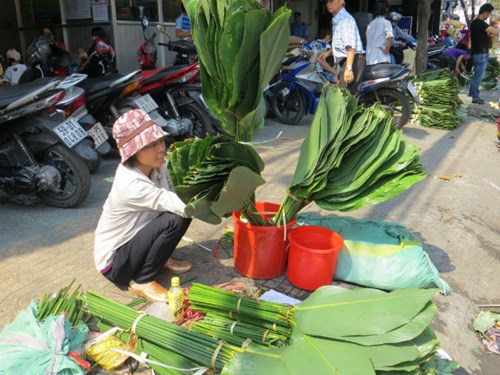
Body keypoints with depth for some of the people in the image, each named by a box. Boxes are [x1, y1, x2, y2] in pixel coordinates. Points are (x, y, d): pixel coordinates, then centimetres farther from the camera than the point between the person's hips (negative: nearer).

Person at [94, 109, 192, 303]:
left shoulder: (155, 167, -9)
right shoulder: (130, 184, -33)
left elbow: (176, 201, -8)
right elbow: (180, 205, -38)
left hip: (133, 238, 7)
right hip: (115, 263, -7)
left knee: (182, 212, -11)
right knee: (175, 220, -27)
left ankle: (160, 259, 9)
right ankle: (142, 282, -9)